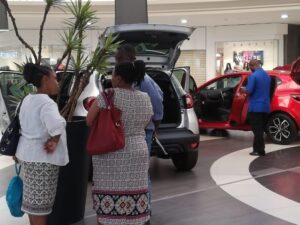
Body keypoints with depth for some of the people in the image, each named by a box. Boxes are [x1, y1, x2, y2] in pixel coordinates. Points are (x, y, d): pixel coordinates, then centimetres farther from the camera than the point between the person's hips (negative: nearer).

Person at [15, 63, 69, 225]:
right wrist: (54, 140, -22)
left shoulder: (27, 99, 9)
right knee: (40, 202, 0)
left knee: (33, 199, 19)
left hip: (28, 153, 9)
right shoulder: (46, 103, -21)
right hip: (42, 157, -9)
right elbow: (56, 125, -40)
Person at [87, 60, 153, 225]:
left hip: (109, 157, -4)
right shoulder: (145, 99, 3)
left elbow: (89, 121, -9)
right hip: (136, 155, 4)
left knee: (107, 206, 3)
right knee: (132, 202, 9)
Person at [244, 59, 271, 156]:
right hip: (265, 106, 8)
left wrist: (244, 89, 2)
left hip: (255, 107, -8)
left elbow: (249, 91, -18)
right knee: (260, 129, 13)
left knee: (257, 130, -3)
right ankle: (257, 148, 19)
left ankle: (260, 151, -1)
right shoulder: (267, 75, 12)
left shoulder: (253, 76, -14)